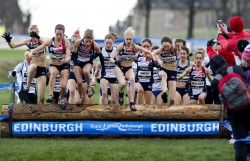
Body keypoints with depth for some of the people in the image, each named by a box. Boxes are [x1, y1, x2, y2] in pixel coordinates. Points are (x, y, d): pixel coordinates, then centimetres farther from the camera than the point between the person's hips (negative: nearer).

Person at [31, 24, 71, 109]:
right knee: (54, 72, -37)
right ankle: (51, 95, -42)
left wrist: (65, 60, -46)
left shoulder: (66, 42, -14)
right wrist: (31, 53, -33)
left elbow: (68, 56, -23)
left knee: (63, 86, -12)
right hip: (53, 65, 0)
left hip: (63, 66, 0)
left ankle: (62, 98, 25)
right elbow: (37, 49, -13)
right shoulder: (50, 41, -11)